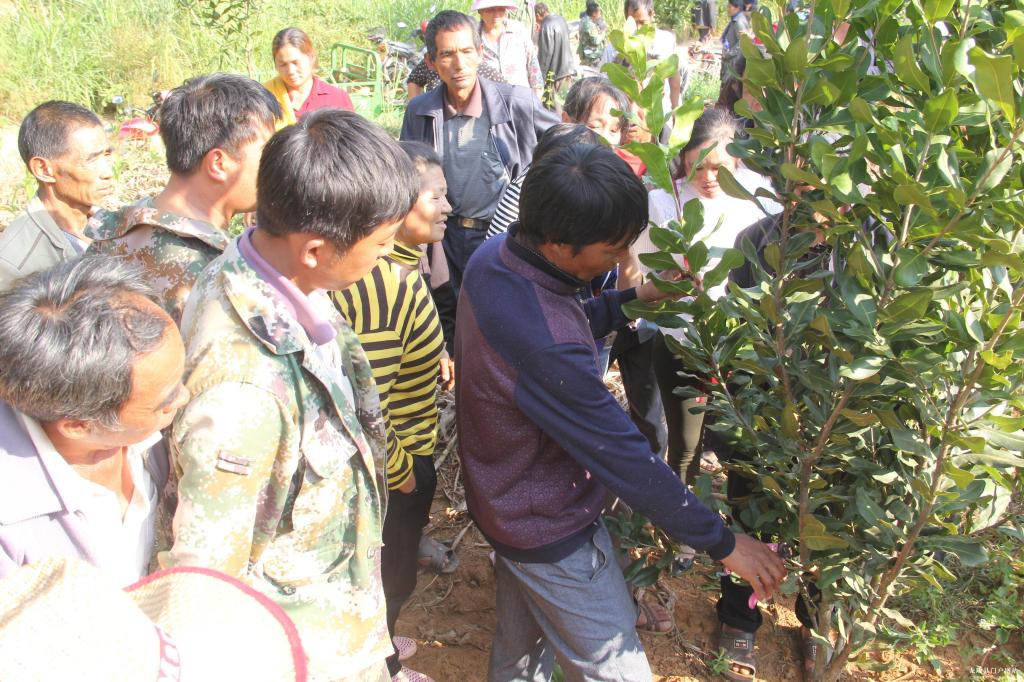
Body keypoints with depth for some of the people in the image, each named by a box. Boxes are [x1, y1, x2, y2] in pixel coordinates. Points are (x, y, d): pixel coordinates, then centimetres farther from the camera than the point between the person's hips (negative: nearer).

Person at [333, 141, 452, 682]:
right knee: (393, 571, 17)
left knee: (390, 565, 30)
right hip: (395, 464, -9)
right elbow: (366, 404, -32)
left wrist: (431, 355, 4)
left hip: (404, 450, 9)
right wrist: (399, 472, -18)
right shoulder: (384, 286, -34)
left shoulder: (394, 262, -2)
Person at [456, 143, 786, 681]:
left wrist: (632, 298, 3)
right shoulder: (544, 347, -39)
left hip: (505, 501, 9)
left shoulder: (493, 257, -10)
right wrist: (721, 542, -19)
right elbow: (624, 459, -30)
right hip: (550, 533, -9)